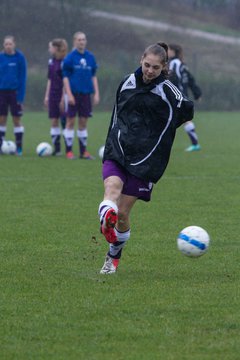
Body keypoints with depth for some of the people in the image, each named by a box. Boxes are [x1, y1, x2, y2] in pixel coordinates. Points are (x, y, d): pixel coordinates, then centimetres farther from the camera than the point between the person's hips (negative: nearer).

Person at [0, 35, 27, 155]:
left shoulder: (20, 57, -5)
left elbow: (23, 77, -4)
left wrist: (21, 96, -9)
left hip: (15, 91, -2)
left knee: (16, 119, 1)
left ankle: (19, 148, 8)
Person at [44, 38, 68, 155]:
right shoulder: (51, 62, 11)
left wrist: (63, 98, -16)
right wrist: (47, 96, 14)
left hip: (62, 95, -7)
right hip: (53, 95, 7)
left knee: (64, 121, -4)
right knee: (54, 122, 5)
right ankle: (57, 149, 9)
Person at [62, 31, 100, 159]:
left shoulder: (90, 57, 9)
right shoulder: (70, 57, -4)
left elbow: (93, 76, 13)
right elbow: (65, 77, -5)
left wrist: (96, 93, 7)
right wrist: (69, 94, -13)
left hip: (86, 94, 4)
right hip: (73, 93, -4)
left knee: (83, 122, 7)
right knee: (71, 121, -1)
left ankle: (83, 151, 12)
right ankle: (69, 151, 3)